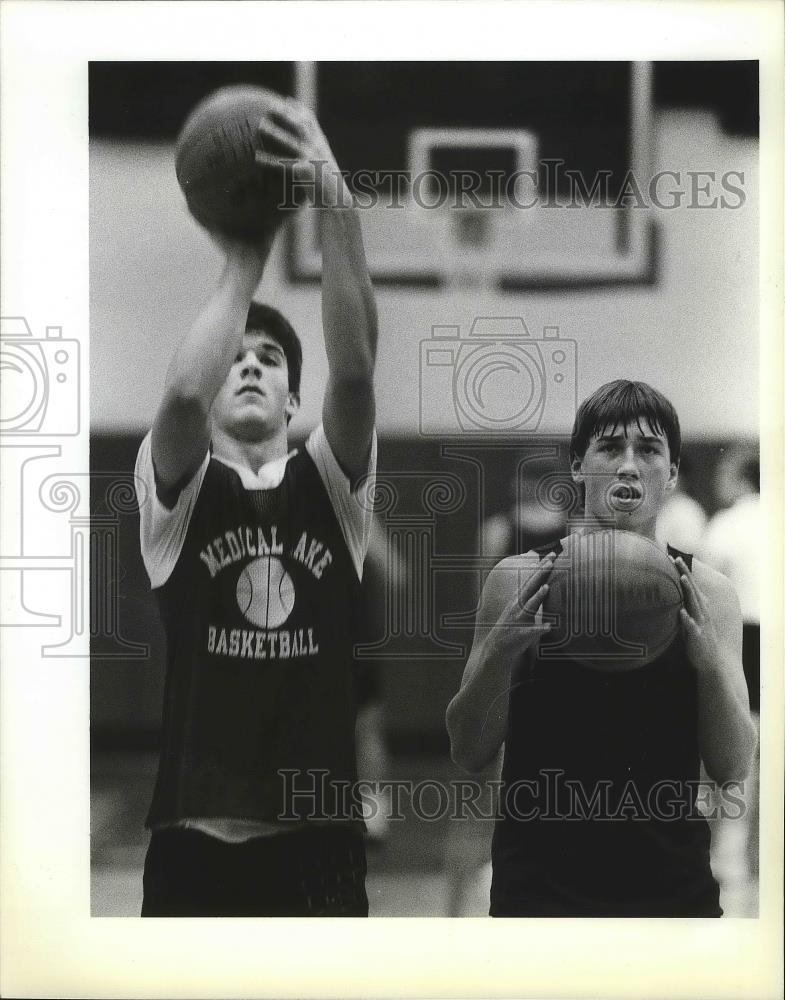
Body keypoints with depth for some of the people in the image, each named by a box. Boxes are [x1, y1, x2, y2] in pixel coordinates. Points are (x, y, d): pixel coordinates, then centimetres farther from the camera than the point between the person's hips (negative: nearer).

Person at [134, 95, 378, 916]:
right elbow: (181, 394, -20)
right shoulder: (176, 490, 4)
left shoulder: (329, 484, 7)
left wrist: (335, 204, -25)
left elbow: (355, 368, -13)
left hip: (318, 840, 1)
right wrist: (243, 264, -16)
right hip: (197, 838, -1)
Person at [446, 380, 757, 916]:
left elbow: (734, 766, -4)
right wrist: (499, 651, -20)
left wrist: (710, 659, -21)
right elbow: (470, 753, -2)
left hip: (674, 887, 1)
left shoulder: (707, 592, 0)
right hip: (539, 886, -1)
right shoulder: (519, 579, -3)